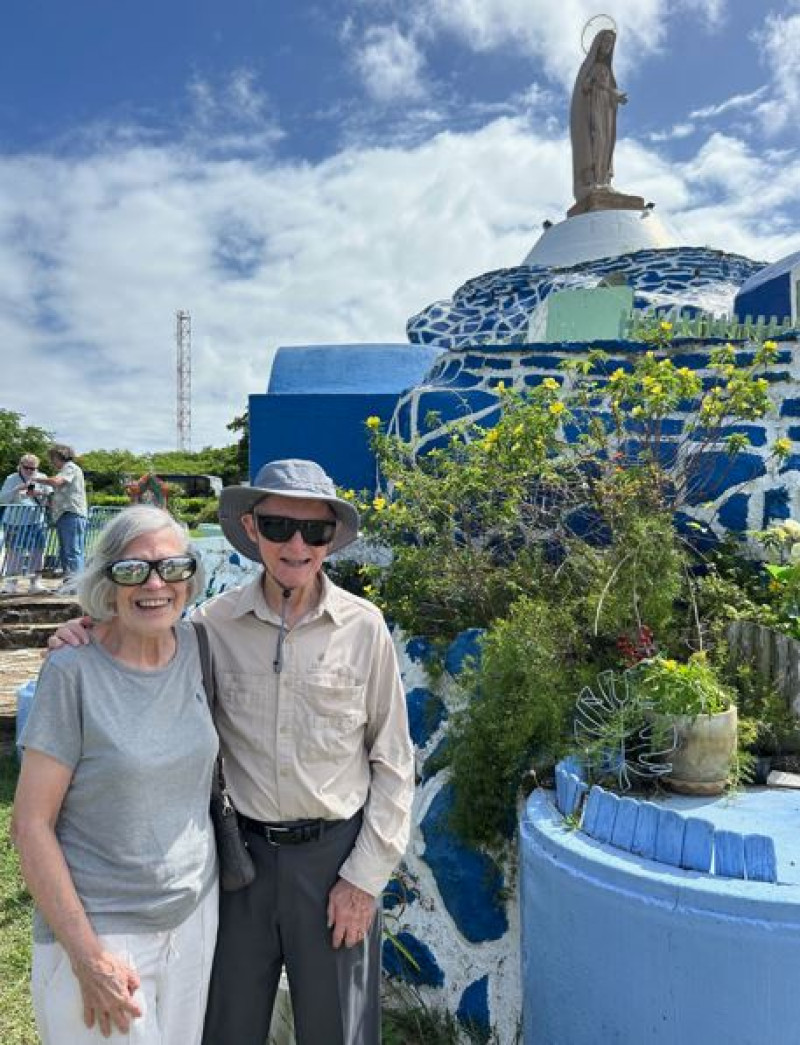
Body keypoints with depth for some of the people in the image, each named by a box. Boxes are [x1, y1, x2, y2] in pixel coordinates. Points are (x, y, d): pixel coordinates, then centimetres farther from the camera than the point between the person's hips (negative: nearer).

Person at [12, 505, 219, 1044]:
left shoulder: (194, 646, -5)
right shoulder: (73, 671, -18)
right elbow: (31, 824, -15)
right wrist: (88, 955, -16)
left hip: (197, 913, 5)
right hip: (98, 931, -5)